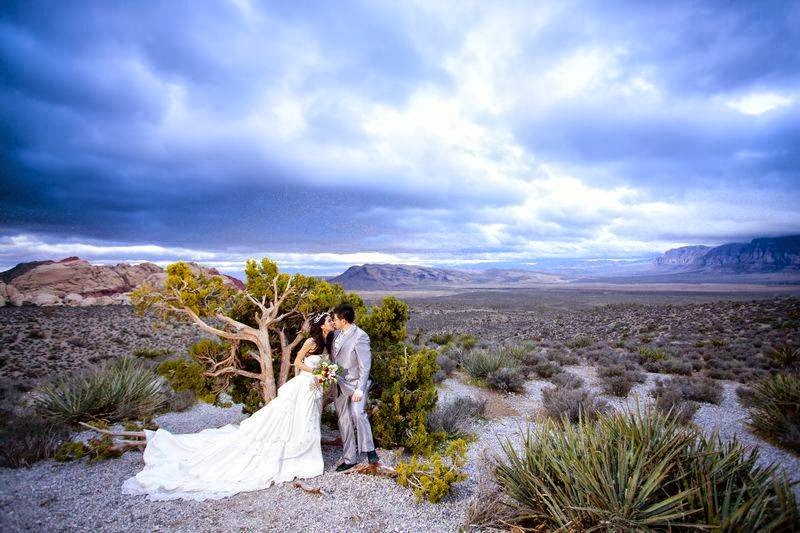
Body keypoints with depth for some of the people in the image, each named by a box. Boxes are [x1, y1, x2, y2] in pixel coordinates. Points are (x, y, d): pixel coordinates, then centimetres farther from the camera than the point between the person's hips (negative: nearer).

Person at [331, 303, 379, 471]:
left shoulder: (360, 337, -17)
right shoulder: (337, 333, 6)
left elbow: (365, 365, -18)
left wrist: (360, 389, -21)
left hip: (354, 384, -7)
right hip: (339, 385, 7)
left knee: (357, 413, -27)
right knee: (344, 422, 11)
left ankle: (369, 449, -7)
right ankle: (349, 459, 22)